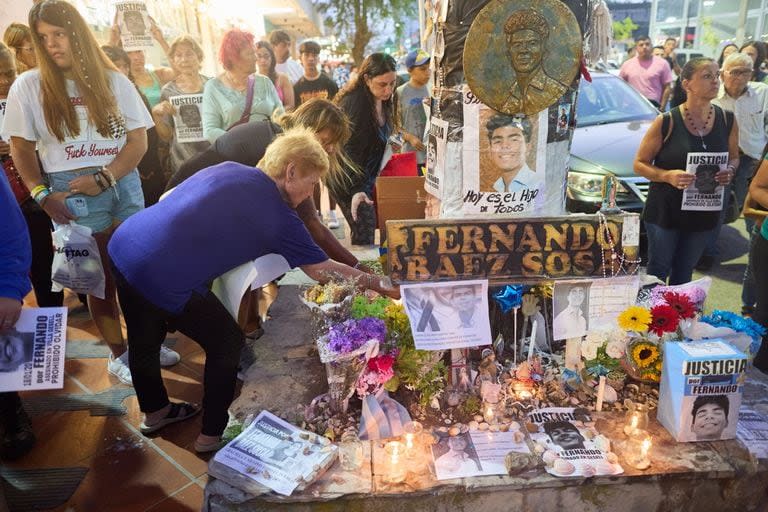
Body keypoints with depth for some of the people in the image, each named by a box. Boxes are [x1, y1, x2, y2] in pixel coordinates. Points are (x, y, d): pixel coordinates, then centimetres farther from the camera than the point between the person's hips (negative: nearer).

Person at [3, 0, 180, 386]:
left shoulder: (114, 82, 5)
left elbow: (139, 140, 1)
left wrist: (104, 178, -11)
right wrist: (42, 195, -9)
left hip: (124, 185, 2)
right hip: (72, 194, -1)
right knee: (99, 278, 4)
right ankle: (118, 354, 17)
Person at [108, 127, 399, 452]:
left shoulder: (227, 169, 11)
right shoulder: (279, 217, -5)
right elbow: (323, 270, 4)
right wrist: (381, 286, 14)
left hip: (122, 246, 8)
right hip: (163, 279, -8)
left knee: (145, 340, 28)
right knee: (227, 343, 13)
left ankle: (155, 412, 52)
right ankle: (212, 435, 26)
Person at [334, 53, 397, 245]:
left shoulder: (382, 101, 6)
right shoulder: (355, 103, -22)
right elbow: (350, 150, -27)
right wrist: (357, 190, -35)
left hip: (365, 176, 9)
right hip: (346, 177, -8)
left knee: (367, 226, 8)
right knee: (364, 227, -16)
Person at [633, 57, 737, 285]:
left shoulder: (727, 121, 0)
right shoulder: (667, 122, -12)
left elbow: (734, 157, 15)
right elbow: (640, 164, -7)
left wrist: (730, 171, -9)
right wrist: (668, 176, -25)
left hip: (704, 213, 4)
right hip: (665, 212, -4)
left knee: (683, 275, 17)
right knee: (658, 272, 6)